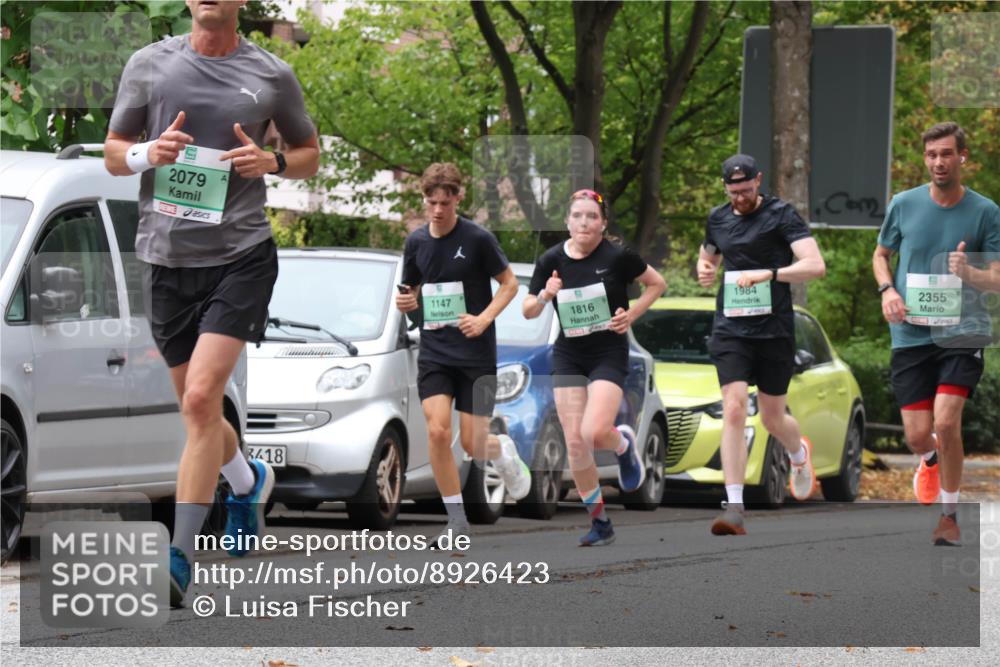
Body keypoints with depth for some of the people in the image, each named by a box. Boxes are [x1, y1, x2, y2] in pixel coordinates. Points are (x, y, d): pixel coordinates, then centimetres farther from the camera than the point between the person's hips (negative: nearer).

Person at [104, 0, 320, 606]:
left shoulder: (272, 75, 1)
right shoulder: (149, 64, 4)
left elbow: (311, 154, 14)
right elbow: (112, 152, 12)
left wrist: (271, 162, -8)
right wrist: (147, 153, -11)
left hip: (241, 254, -3)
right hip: (166, 257, 3)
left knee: (201, 398, -19)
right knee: (197, 409, 14)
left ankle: (180, 558, -17)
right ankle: (250, 481, 48)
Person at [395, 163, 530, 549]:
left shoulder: (477, 239, -9)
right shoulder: (417, 242, 4)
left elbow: (509, 283, -2)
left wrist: (484, 319, -16)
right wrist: (406, 302, -7)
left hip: (476, 355, -3)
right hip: (434, 353, 3)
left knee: (473, 444, -2)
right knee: (437, 431, -14)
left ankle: (504, 453, 36)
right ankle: (457, 521, -3)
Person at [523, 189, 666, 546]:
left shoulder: (617, 256, -10)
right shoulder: (552, 260, -2)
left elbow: (657, 284, 5)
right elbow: (528, 311, 6)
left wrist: (631, 315, -7)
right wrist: (545, 295, -15)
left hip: (609, 353, -3)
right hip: (568, 356, 3)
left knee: (595, 432, -21)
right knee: (574, 441, -3)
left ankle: (624, 443, 16)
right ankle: (599, 520, 11)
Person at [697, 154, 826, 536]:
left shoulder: (781, 215, -6)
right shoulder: (717, 219, 9)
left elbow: (815, 266, -16)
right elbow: (707, 256, 30)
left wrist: (768, 274, -28)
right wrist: (705, 271, 5)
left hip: (774, 330, -3)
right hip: (731, 329, 3)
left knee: (772, 417, 9)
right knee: (734, 409, -14)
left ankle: (799, 454, 47)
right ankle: (734, 508, -17)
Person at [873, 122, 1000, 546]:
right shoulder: (904, 205, 3)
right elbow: (881, 254, 17)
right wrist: (887, 290, -3)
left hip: (962, 333, -2)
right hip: (911, 333, 2)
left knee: (946, 422, -18)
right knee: (917, 435, 0)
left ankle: (949, 514, 0)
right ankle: (932, 462, 39)